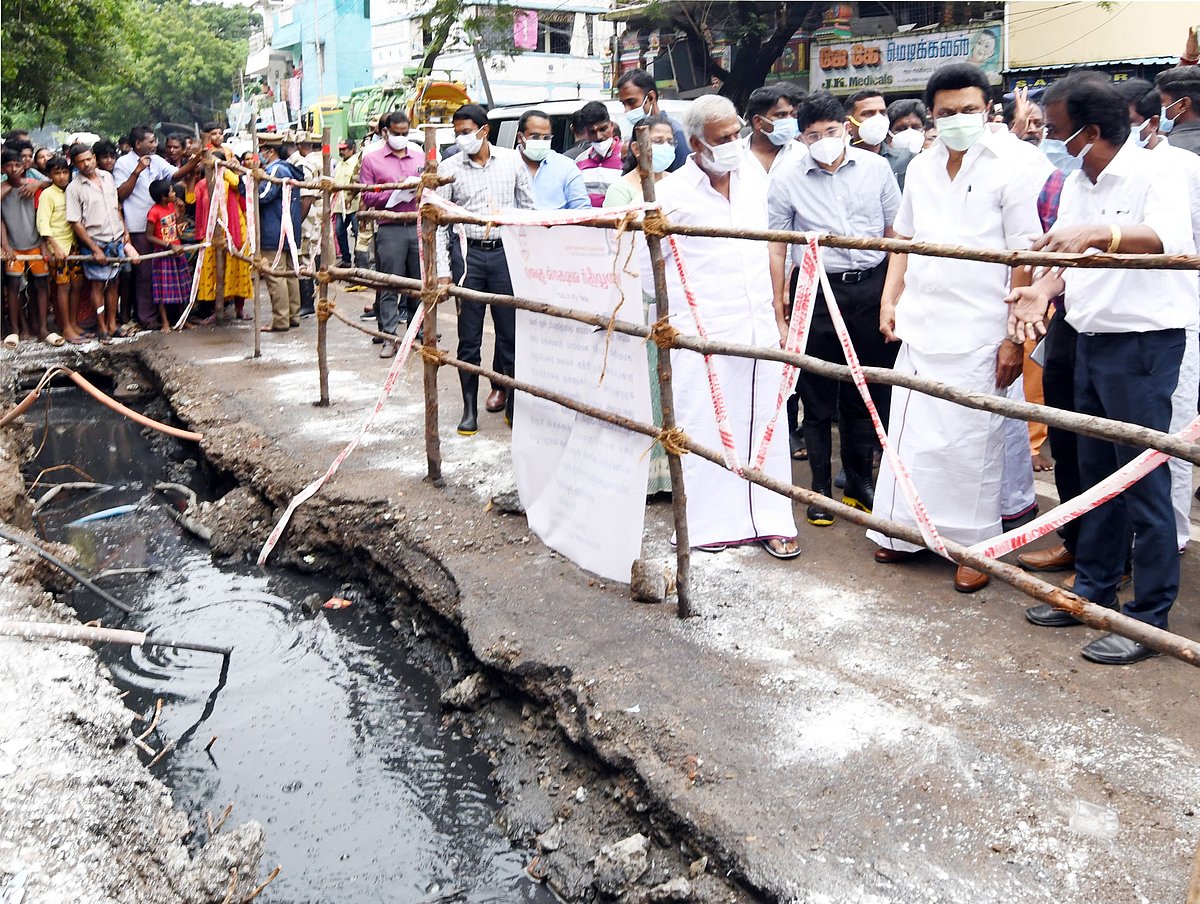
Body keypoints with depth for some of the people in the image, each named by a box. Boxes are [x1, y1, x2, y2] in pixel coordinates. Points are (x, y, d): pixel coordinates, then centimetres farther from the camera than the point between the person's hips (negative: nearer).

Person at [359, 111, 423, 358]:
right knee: (390, 285, -2)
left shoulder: (419, 157, 17)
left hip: (418, 227, 3)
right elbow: (367, 198, 2)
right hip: (390, 229, -3)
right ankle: (390, 337, 2)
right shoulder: (372, 159, 8)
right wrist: (396, 190, -10)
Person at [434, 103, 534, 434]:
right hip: (469, 254, 0)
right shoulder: (449, 168, 0)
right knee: (469, 338, 4)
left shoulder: (512, 160, 3)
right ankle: (469, 408, 14)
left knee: (510, 334, 4)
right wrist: (443, 271, -4)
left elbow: (530, 208, 9)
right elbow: (437, 222, 1)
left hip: (506, 253, 0)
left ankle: (513, 404, 17)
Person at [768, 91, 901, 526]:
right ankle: (821, 487, 18)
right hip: (816, 290, -1)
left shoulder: (875, 167, 2)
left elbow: (896, 233, 8)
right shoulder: (787, 178, -1)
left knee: (867, 392, 10)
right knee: (817, 395, 5)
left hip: (872, 287, 1)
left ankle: (860, 481, 26)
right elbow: (775, 248, 3)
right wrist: (779, 311, 1)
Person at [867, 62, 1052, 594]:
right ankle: (908, 531, 24)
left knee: (971, 441, 1)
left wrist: (1015, 336, -13)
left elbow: (1025, 256, -10)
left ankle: (975, 546, 15)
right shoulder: (922, 167, 12)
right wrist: (890, 301, 9)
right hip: (919, 327, 6)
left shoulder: (1015, 165, -6)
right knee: (911, 434, 10)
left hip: (977, 333, -5)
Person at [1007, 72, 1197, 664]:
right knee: (1095, 474, 15)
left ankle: (1150, 617, 4)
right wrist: (1043, 290, -6)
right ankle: (1093, 588, 27)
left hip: (1143, 344, -8)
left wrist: (1098, 233, -47)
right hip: (1090, 342, 8)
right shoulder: (1076, 184, 11)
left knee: (1144, 480, -5)